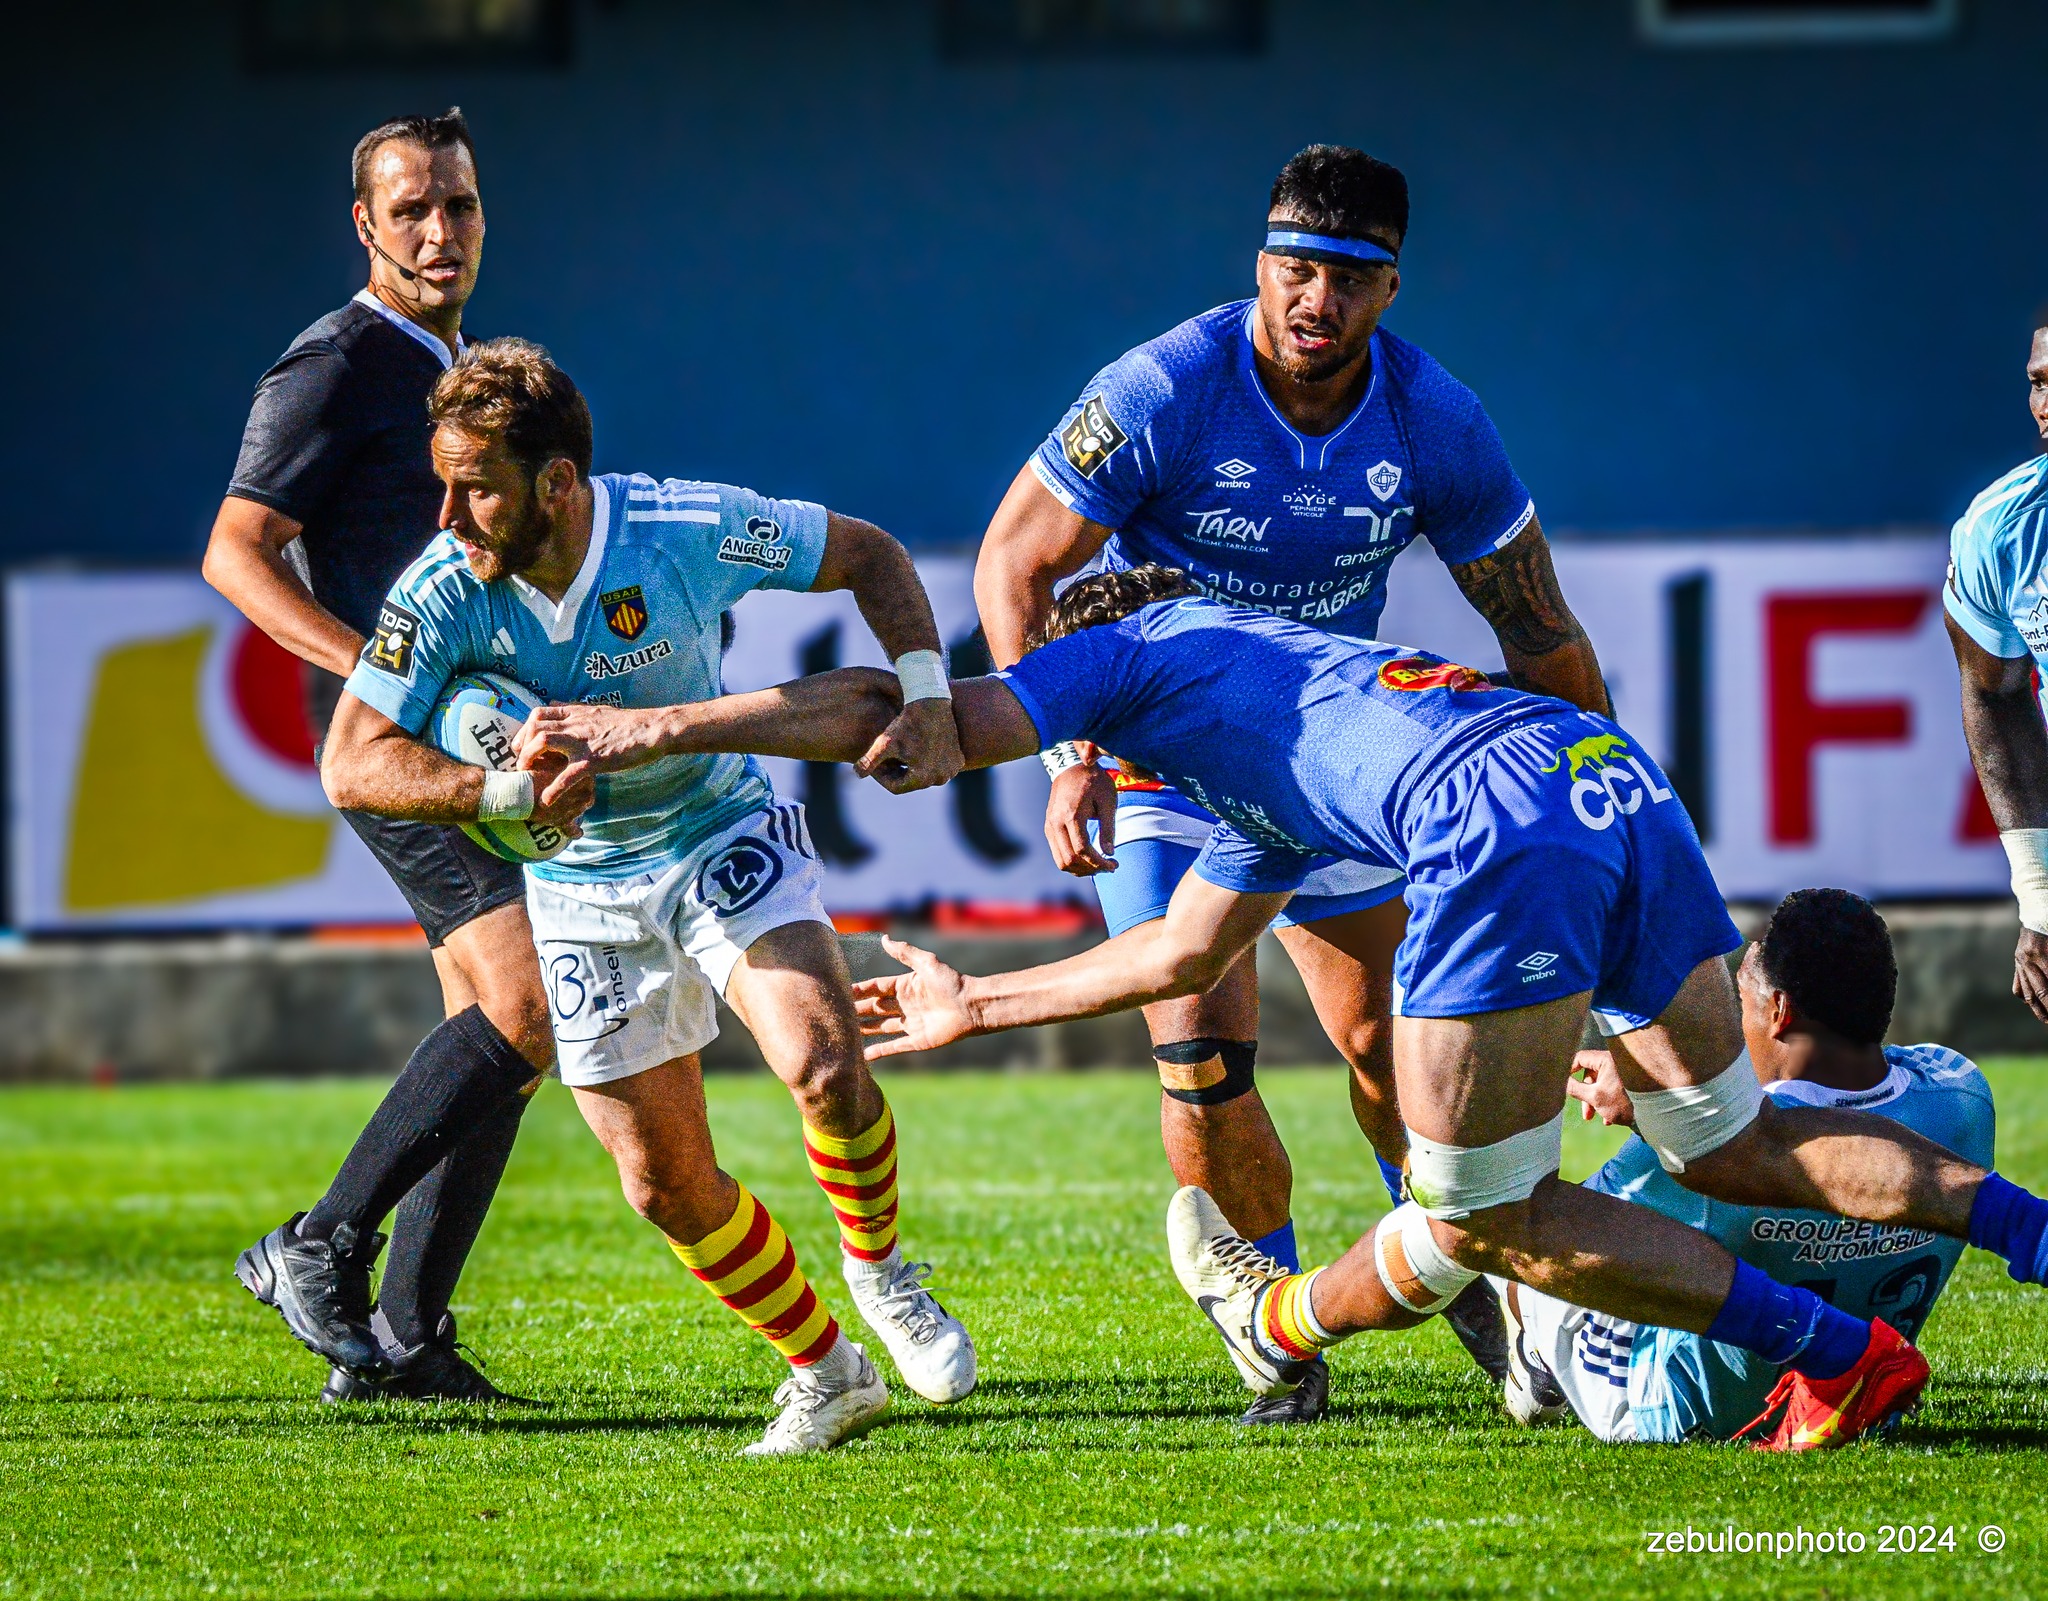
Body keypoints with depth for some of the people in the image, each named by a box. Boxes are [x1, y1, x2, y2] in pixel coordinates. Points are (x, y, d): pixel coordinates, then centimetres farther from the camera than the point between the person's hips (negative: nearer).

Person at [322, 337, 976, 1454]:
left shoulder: (694, 529, -24)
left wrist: (925, 695, -20)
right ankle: (823, 1372, 22)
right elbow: (351, 764, -23)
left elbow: (866, 554, -7)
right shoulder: (443, 593, -22)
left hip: (725, 835, -2)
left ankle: (876, 1267, 5)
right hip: (582, 888, 2)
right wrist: (506, 791, -36)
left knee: (824, 1065, -26)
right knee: (665, 1181, 0)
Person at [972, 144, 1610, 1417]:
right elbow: (1012, 564, -18)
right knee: (1202, 1055, -12)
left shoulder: (1434, 425, -16)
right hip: (1161, 762, -3)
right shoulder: (1159, 398, -26)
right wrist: (1069, 758, -27)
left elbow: (1538, 629, -4)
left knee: (1393, 1036, 0)